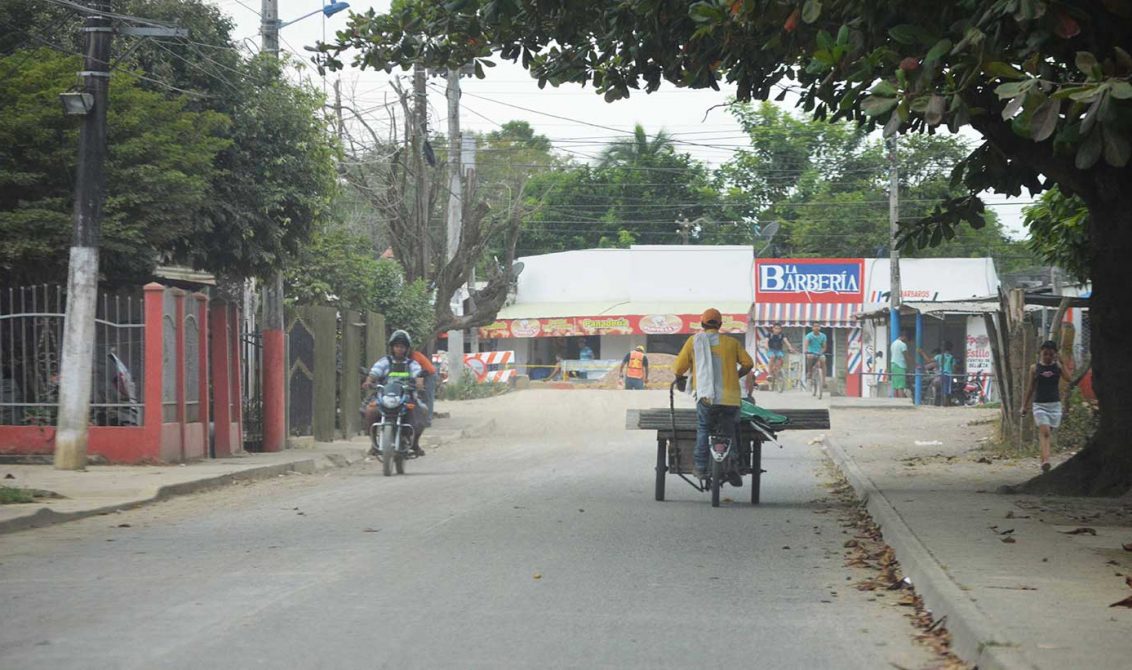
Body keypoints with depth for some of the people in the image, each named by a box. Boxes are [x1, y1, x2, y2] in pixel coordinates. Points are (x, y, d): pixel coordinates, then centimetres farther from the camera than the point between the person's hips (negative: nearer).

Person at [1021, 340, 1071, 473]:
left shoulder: (1058, 366, 3)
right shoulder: (1035, 368, 2)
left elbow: (1068, 378, -14)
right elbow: (1031, 387, 10)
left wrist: (1062, 362, -15)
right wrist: (1025, 405, 12)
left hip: (1055, 405, 2)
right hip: (1039, 405, -2)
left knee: (1048, 433, 9)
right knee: (1044, 431, -18)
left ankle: (1044, 461, 21)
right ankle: (1045, 460, -30)